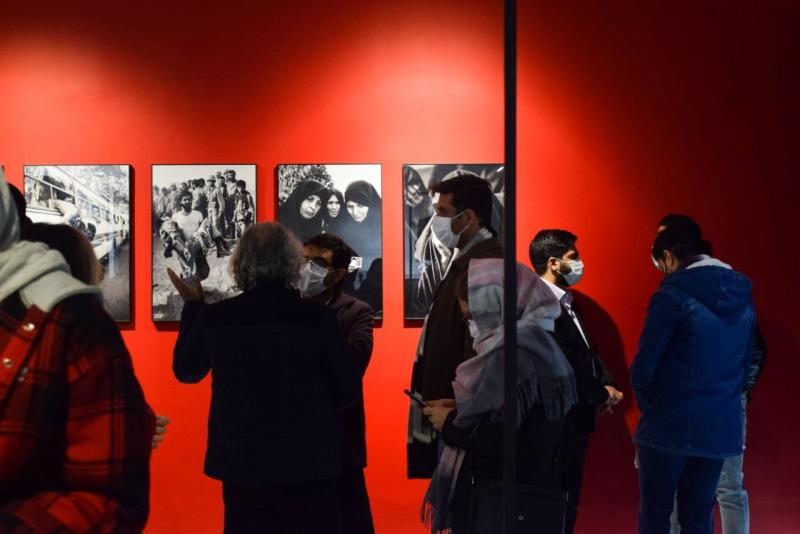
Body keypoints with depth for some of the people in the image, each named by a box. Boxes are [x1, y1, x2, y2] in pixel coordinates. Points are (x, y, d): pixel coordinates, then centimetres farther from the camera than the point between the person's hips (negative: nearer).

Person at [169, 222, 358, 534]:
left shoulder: (215, 317, -8)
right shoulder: (318, 317, -13)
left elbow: (185, 371, 11)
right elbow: (347, 390, -4)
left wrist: (192, 306, 19)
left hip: (240, 462, 2)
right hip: (307, 464, -2)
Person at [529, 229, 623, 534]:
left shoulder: (565, 302, 14)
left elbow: (587, 352, 15)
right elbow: (565, 364, -23)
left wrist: (608, 385, -2)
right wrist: (601, 395, -10)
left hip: (576, 418, 10)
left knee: (569, 500, 16)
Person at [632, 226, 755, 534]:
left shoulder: (673, 294, -12)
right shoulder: (743, 297, 8)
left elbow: (645, 363, -12)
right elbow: (746, 362, 14)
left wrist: (648, 404, 5)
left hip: (671, 423, -6)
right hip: (721, 427, 6)